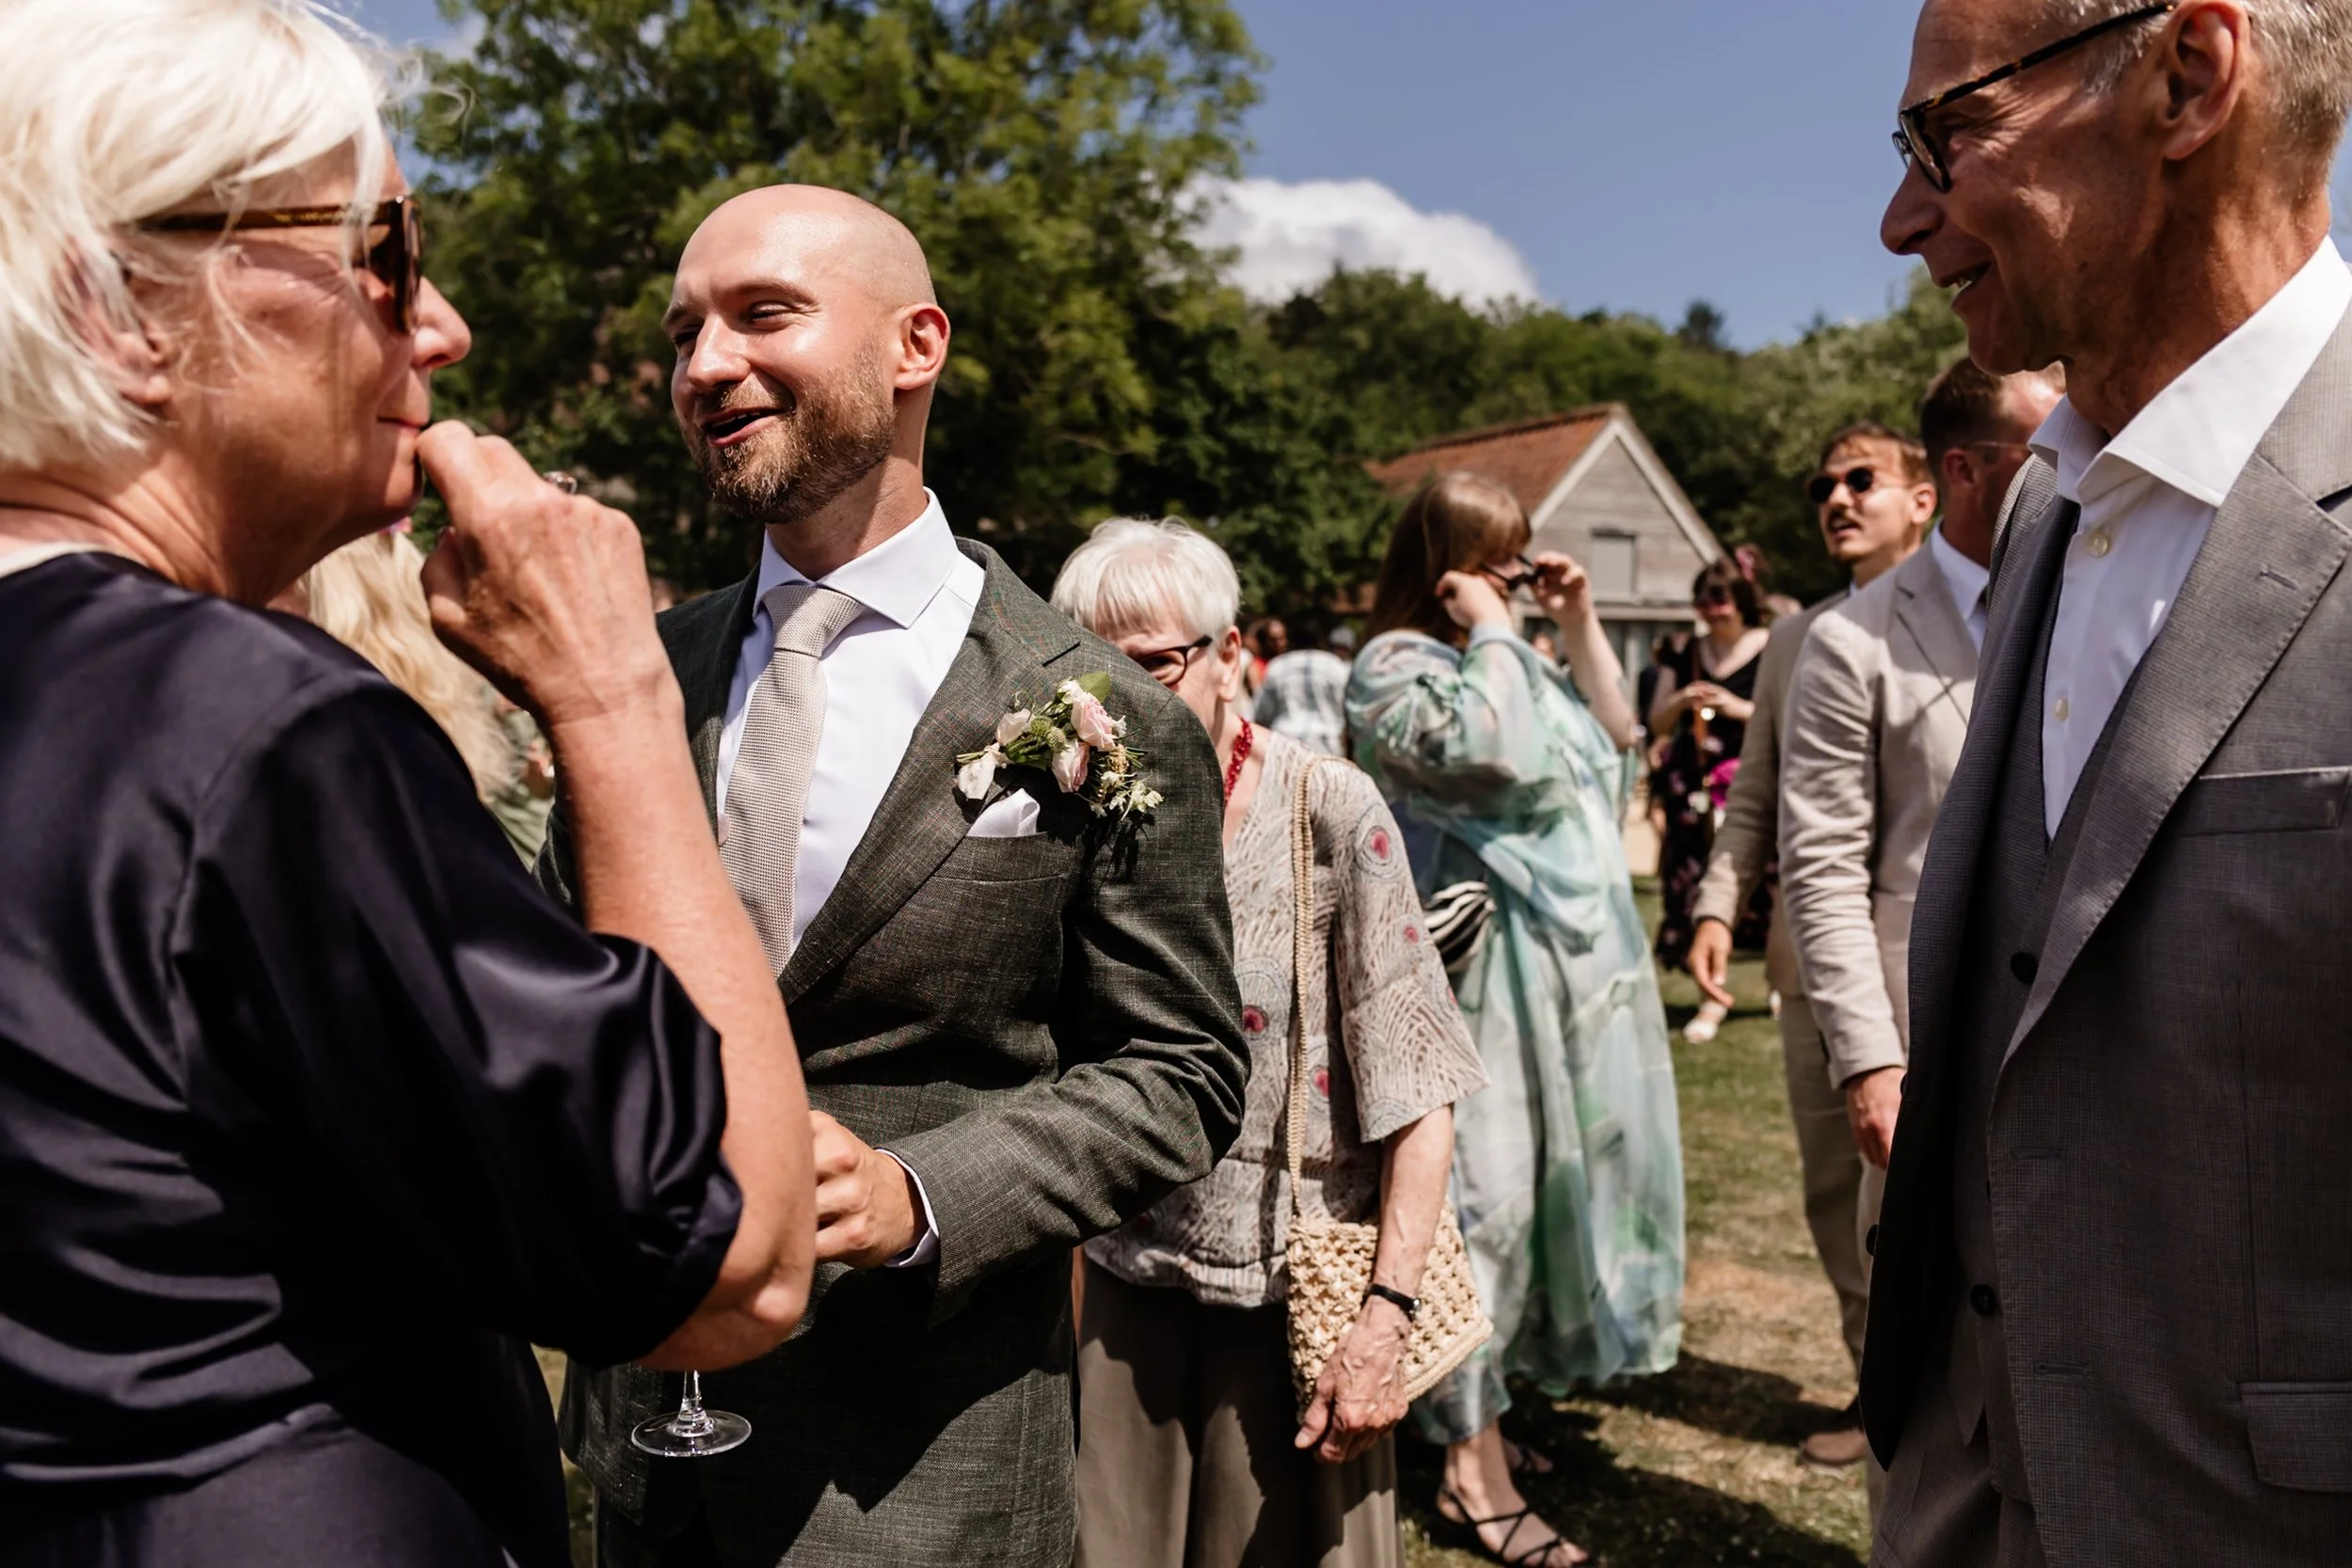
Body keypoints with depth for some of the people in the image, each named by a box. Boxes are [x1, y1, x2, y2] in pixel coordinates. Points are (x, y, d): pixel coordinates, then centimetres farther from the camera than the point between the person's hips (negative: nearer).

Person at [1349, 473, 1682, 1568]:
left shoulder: (1508, 658, 16)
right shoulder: (1394, 666, -10)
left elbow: (1614, 734, 19)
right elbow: (1496, 750, -25)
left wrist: (1579, 626, 10)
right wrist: (1491, 632, -13)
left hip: (1562, 963, 9)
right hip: (1476, 968, -9)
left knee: (1540, 1177, 13)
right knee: (1481, 1187, -7)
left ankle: (1478, 1406, 28)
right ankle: (1472, 1466, 3)